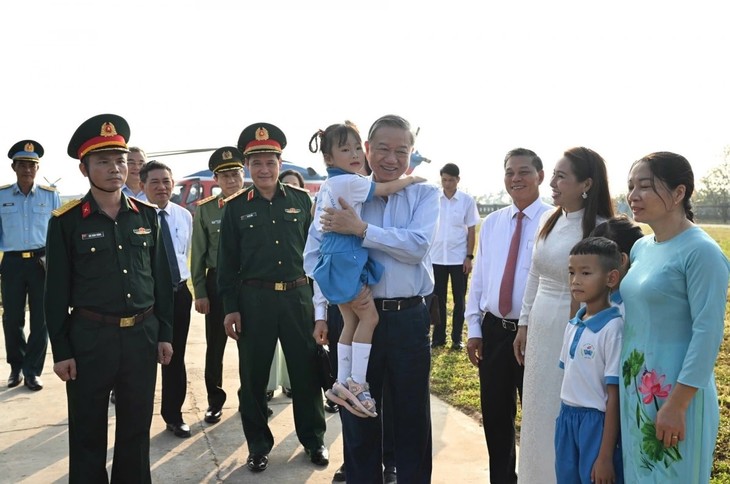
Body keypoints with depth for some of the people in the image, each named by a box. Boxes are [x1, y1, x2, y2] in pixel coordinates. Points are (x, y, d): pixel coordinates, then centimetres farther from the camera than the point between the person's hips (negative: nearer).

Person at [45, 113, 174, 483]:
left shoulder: (147, 215, 5)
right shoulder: (66, 222, -5)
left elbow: (161, 278, 9)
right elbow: (57, 291, -4)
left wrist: (165, 333, 7)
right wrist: (61, 350, -4)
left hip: (142, 335, 3)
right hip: (89, 338, -3)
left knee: (136, 429, 14)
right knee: (88, 434, 10)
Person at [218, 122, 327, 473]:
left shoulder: (301, 200, 4)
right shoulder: (235, 207, 1)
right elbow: (227, 262, 2)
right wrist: (230, 308, -3)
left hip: (298, 296, 1)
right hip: (254, 299, -1)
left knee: (306, 370, 8)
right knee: (253, 376, 8)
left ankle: (314, 439, 25)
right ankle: (258, 445, 25)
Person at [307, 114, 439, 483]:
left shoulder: (425, 195, 0)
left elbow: (418, 246, -17)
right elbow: (315, 254, 0)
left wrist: (361, 228, -23)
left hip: (409, 318, 0)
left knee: (413, 417, 14)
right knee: (357, 416, 14)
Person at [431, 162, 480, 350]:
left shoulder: (467, 200, -2)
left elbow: (471, 230, 1)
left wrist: (469, 256, -4)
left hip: (458, 258, -1)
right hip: (436, 257, 1)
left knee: (459, 300, 7)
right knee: (438, 299, 9)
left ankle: (457, 338, 17)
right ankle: (438, 336, 19)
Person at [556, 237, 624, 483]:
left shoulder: (613, 328, -17)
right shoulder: (572, 325, 4)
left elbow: (615, 397, -16)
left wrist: (606, 456, -15)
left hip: (597, 423, -7)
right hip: (567, 420, 7)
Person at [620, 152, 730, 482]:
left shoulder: (701, 251, -15)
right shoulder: (641, 247, 8)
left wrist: (677, 404, -21)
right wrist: (629, 388, 13)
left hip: (674, 395, -7)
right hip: (635, 390, 7)